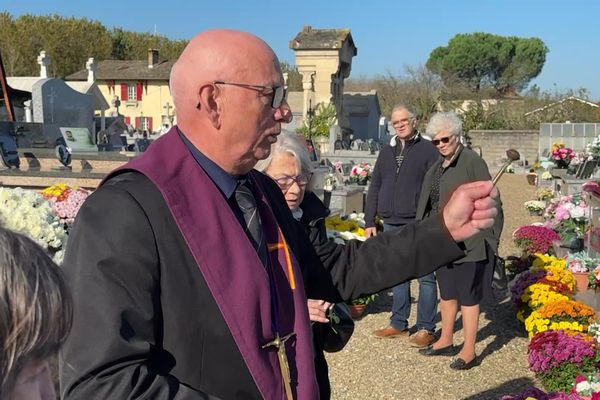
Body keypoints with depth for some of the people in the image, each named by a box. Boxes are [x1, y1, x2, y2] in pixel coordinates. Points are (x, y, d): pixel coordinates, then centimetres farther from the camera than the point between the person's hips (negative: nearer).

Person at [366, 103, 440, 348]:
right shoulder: (386, 152, 14)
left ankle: (426, 329, 13)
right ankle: (398, 325, 24)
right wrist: (369, 221, 10)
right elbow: (374, 188, 15)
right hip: (391, 226, 5)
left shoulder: (428, 150, -2)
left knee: (426, 276, 2)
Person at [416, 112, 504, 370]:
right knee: (447, 293, 18)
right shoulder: (438, 165, 11)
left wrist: (488, 237, -14)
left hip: (468, 242, -8)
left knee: (467, 296, 1)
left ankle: (469, 352, 13)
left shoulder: (472, 161, -13)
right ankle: (446, 341, 33)